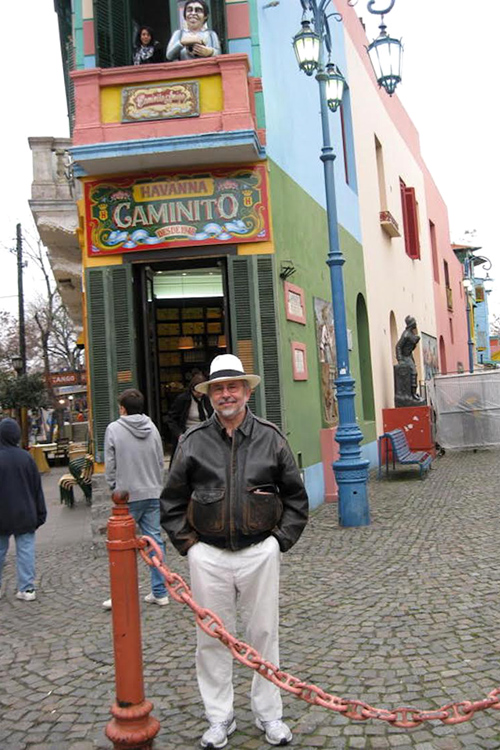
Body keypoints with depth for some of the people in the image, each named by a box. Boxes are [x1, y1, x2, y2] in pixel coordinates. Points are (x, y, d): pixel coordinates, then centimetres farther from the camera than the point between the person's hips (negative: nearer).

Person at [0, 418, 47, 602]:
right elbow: (37, 488, 3)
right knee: (25, 550, 6)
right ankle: (27, 588, 6)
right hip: (24, 516, 2)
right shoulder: (26, 457, -3)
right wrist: (40, 514, 11)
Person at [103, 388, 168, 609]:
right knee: (155, 540, 8)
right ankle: (159, 592, 12)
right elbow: (160, 461, 9)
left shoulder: (114, 429, -7)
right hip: (153, 494, 4)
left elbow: (110, 464, -4)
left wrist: (114, 488, 9)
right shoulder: (152, 428, 5)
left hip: (127, 495, -4)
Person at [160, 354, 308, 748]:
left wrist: (281, 539, 2)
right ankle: (220, 717, 26)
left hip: (259, 552, 0)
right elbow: (172, 501, 9)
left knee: (264, 634, 9)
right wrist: (187, 542, 2)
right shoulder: (192, 442, 1)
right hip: (208, 555, 1)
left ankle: (269, 714, 27)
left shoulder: (271, 437, 2)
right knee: (212, 637, 9)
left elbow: (296, 496, 9)